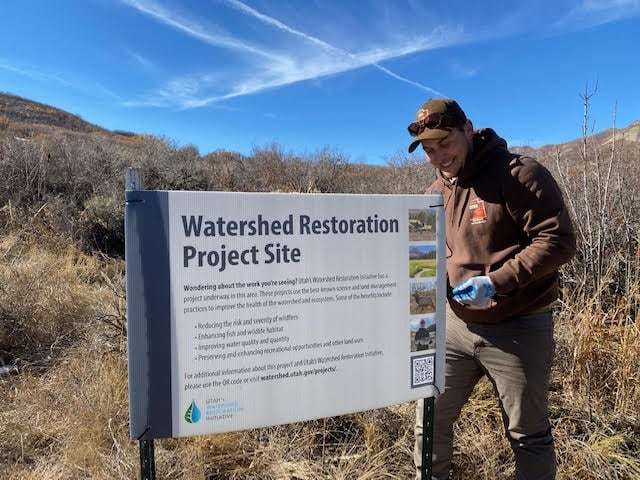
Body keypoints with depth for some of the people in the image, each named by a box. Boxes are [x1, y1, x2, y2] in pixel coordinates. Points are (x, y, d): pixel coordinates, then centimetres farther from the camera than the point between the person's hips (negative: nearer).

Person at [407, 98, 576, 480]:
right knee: (431, 419, 16)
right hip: (456, 324, 6)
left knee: (528, 434, 14)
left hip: (518, 329, -6)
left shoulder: (520, 174, -14)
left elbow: (559, 240, -19)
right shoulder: (436, 193, 7)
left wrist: (496, 282, -27)